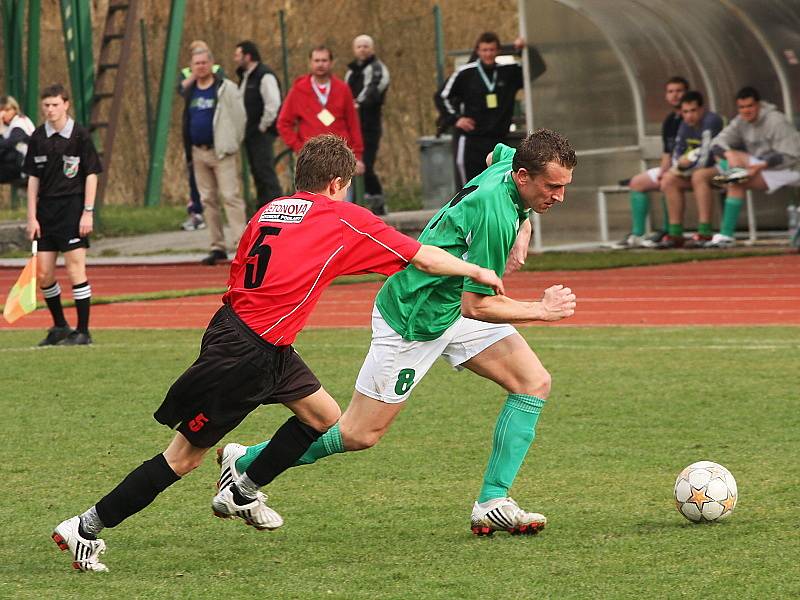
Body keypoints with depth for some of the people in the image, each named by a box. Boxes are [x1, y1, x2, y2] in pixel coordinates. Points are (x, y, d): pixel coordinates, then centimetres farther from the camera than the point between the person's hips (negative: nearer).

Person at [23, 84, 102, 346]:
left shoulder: (80, 135, -5)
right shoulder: (38, 137, 5)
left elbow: (91, 175, -3)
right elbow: (33, 179, 9)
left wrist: (88, 212, -9)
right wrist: (32, 216, 4)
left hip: (73, 209, -5)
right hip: (46, 211, 5)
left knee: (76, 269, -6)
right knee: (43, 273, 4)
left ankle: (83, 331, 0)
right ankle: (59, 327, 20)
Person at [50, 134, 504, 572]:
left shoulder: (270, 211, 12)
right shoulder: (345, 220, -5)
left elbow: (238, 271, 12)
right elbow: (422, 257, 1)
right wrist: (476, 272, 15)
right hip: (245, 355, -9)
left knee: (325, 417, 18)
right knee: (186, 457, -2)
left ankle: (242, 495, 29)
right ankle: (84, 529, 1)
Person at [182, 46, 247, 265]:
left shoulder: (226, 88, -5)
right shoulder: (190, 92, 12)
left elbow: (239, 116, -4)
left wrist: (231, 144, -4)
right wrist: (189, 152, 15)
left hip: (221, 152, -6)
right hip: (199, 152, 6)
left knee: (230, 196, -12)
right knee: (208, 200, 7)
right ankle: (217, 247, 12)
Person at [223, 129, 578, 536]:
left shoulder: (509, 163, -8)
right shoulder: (494, 215, -34)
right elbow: (475, 306, -30)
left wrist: (521, 224, 16)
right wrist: (542, 311, -22)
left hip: (456, 304, 9)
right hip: (411, 320, -9)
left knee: (534, 383, -6)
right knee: (360, 434, 1)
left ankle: (493, 503, -5)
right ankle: (243, 461, 18)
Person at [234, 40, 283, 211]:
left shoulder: (264, 76, -15)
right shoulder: (245, 76, 16)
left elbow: (273, 104, -24)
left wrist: (263, 127, -18)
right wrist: (243, 129, 14)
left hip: (262, 133, -10)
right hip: (250, 133, 10)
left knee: (265, 171, -12)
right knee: (257, 172, 13)